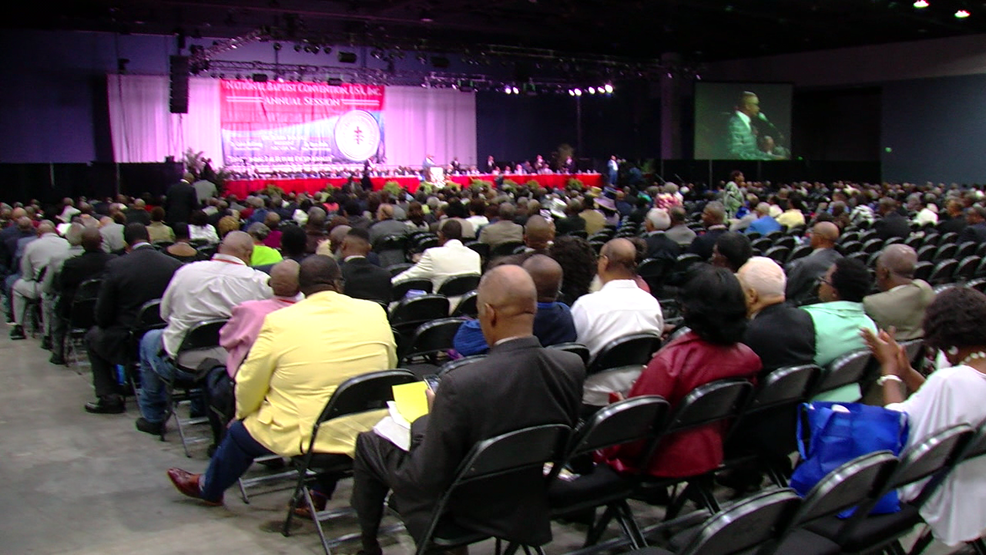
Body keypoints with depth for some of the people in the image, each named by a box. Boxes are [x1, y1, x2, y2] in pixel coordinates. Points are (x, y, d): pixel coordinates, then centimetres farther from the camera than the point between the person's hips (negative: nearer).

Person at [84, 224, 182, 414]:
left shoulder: (116, 266, -13)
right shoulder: (174, 265, -8)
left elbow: (102, 317, -7)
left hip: (127, 345, -4)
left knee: (93, 335, 28)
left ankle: (109, 396, 20)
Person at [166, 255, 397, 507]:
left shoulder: (280, 322, -10)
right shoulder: (374, 312, -3)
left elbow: (249, 385, -2)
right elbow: (389, 367, 9)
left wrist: (241, 414, 19)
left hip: (306, 437, -2)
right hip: (368, 435, 3)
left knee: (240, 432, 25)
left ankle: (208, 488, 50)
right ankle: (320, 494, 34)